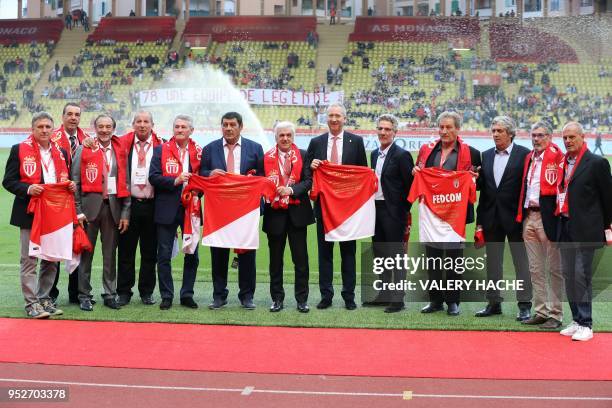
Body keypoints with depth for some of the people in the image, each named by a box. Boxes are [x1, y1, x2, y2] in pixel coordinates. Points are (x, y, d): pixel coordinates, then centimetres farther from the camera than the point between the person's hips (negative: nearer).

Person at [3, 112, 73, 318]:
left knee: (52, 260, 10)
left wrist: (70, 186, -1)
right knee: (29, 260, -2)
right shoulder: (19, 150, -1)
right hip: (30, 213, -5)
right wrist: (28, 189, -20)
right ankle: (31, 302, 3)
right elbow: (8, 181, -3)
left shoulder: (61, 153, 13)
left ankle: (44, 299, 20)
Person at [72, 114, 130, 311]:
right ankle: (84, 295, 10)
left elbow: (125, 183, 9)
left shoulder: (120, 152, 9)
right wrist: (78, 211, -6)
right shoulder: (84, 150, 2)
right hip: (90, 204, -2)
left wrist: (125, 212, 4)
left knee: (110, 253, 7)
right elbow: (75, 182, 0)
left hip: (113, 205, 2)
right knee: (86, 252, 2)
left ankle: (110, 295, 16)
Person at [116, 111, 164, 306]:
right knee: (126, 250, 5)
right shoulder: (123, 143, 3)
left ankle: (147, 292, 18)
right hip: (128, 203, 0)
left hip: (152, 205, 0)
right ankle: (124, 292, 13)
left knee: (150, 252, 7)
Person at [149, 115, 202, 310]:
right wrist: (175, 181, -16)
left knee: (192, 254, 6)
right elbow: (153, 177, -6)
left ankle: (187, 294, 18)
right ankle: (166, 296, 13)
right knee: (164, 255, 3)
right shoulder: (161, 150, 3)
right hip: (167, 209, -1)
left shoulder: (199, 152, 6)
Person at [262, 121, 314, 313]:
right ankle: (277, 298, 19)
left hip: (297, 211, -1)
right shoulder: (267, 157, 5)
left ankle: (302, 299, 10)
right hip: (274, 212, 1)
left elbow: (308, 181, -5)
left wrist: (291, 190, -19)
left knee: (300, 257, 2)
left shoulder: (302, 155, 4)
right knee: (275, 258, 9)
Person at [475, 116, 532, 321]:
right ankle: (494, 302, 21)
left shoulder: (524, 154, -5)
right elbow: (483, 189, 10)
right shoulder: (486, 156, 10)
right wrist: (480, 220, 8)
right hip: (492, 218, 5)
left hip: (515, 217, -5)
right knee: (492, 263, 11)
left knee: (522, 262, 3)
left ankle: (524, 305, 10)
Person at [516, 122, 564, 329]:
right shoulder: (529, 158, 15)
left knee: (554, 269, 2)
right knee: (535, 269, 12)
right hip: (529, 217, 8)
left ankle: (555, 314, 9)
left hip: (548, 218, -7)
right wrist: (522, 215, 13)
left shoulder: (556, 156, -8)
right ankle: (540, 312, 21)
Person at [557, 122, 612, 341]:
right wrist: (558, 224, 9)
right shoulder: (562, 163, 12)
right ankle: (576, 320, 20)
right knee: (568, 275, 10)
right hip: (565, 229, 7)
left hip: (585, 230, -6)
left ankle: (586, 325, 2)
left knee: (582, 275, -7)